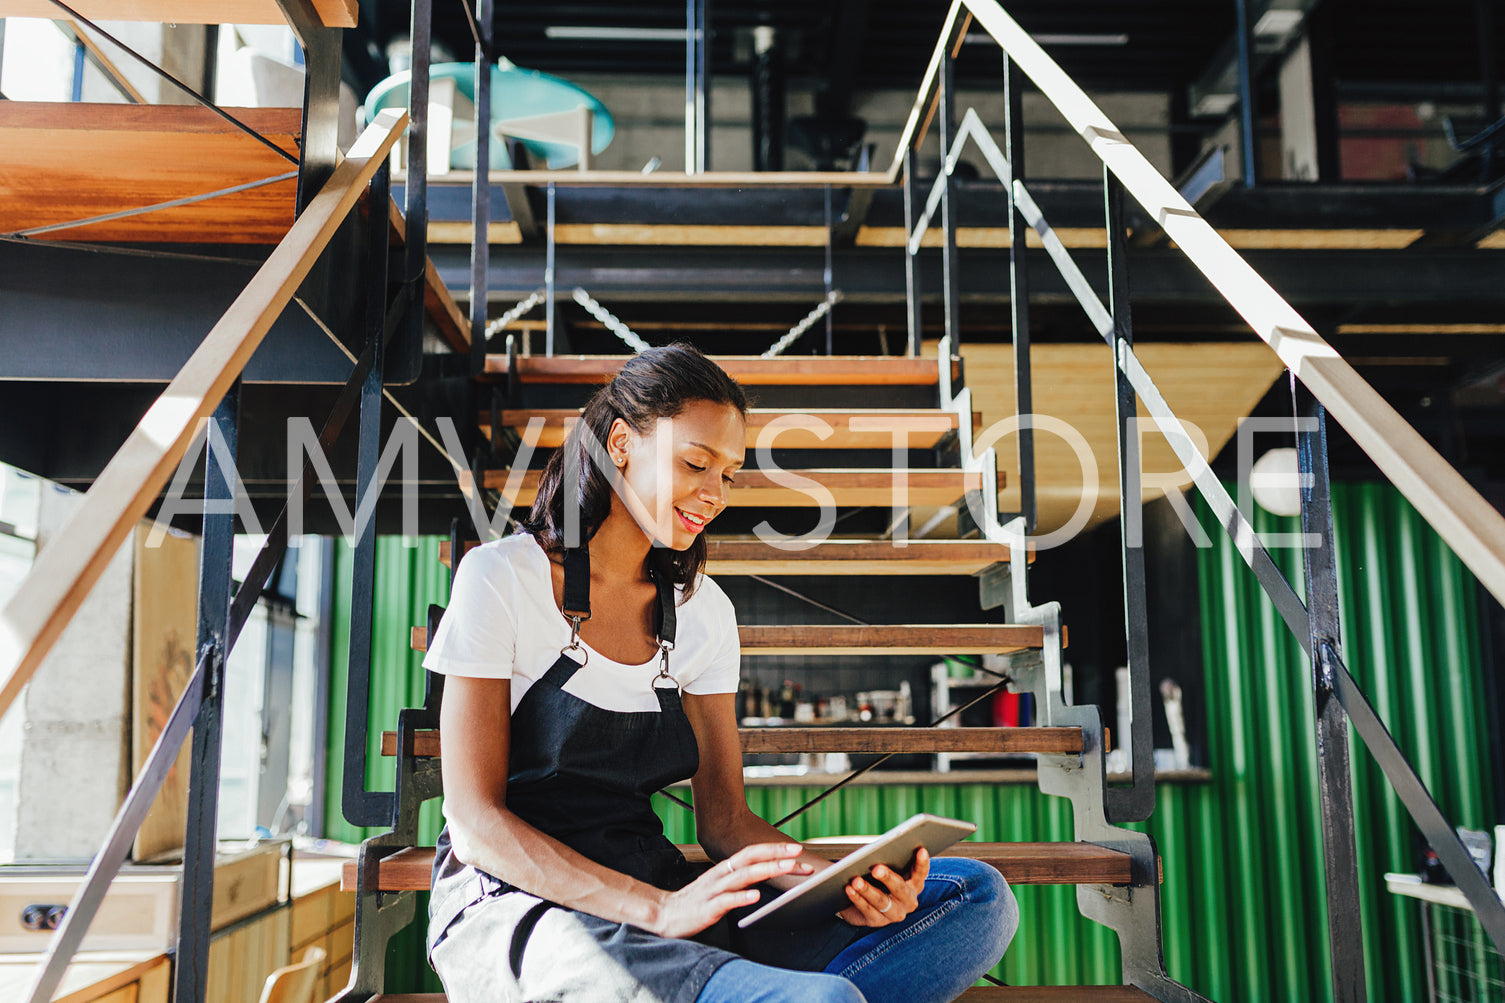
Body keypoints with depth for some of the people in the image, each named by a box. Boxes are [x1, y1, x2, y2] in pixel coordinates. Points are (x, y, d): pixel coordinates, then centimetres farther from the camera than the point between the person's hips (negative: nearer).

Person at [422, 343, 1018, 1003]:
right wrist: (658, 909, -22)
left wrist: (840, 882, -11)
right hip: (514, 905, -6)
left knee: (977, 894, -12)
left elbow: (723, 816, 10)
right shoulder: (501, 578, -4)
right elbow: (475, 819, -10)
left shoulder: (703, 612, 11)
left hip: (662, 893, 7)